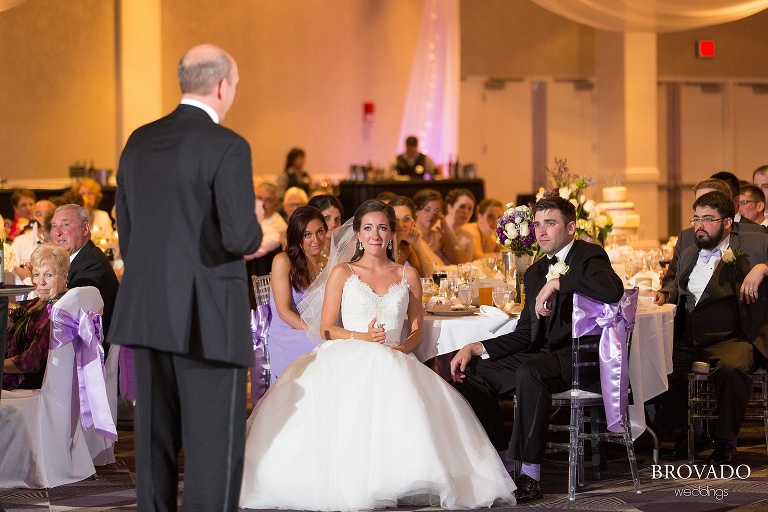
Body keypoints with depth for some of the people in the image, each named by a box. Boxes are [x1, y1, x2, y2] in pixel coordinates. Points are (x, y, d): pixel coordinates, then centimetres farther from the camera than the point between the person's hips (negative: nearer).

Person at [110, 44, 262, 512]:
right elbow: (241, 238, -18)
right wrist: (256, 235, 4)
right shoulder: (227, 147, -12)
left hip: (146, 314, 7)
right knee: (214, 451, -2)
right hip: (207, 317, -7)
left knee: (155, 442, 13)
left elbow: (126, 230, 13)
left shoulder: (139, 142, 9)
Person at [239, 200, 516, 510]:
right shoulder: (342, 273, 13)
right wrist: (361, 338, -12)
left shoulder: (408, 276, 19)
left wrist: (404, 347, -6)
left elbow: (417, 329, 18)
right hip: (349, 362, -1)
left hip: (393, 364, 1)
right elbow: (326, 329, 7)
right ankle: (348, 484, -35)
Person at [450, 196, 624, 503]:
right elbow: (525, 334, 15)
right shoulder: (535, 273, 17)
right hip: (543, 356, 9)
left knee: (529, 372, -37)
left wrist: (557, 282, -26)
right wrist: (476, 348, 2)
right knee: (471, 373, -2)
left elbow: (613, 290, -29)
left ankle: (530, 476, -33)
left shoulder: (589, 256, -5)